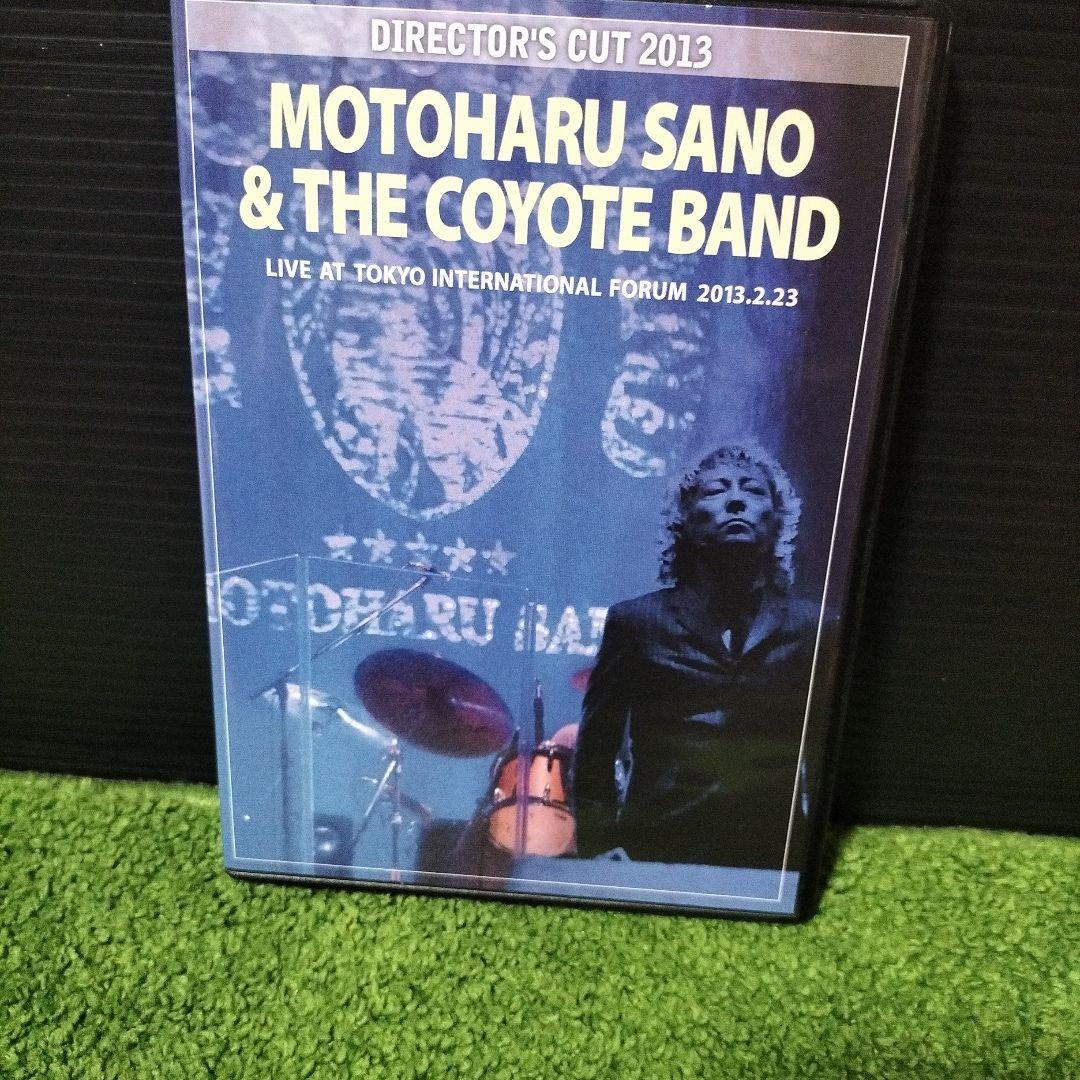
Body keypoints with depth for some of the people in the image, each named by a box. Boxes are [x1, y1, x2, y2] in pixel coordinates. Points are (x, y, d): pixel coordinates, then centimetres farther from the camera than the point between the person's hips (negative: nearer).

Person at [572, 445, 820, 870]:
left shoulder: (813, 628, 8)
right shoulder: (636, 621, 6)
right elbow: (595, 754, 7)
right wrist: (599, 844, -1)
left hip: (773, 858, 1)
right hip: (657, 853, -1)